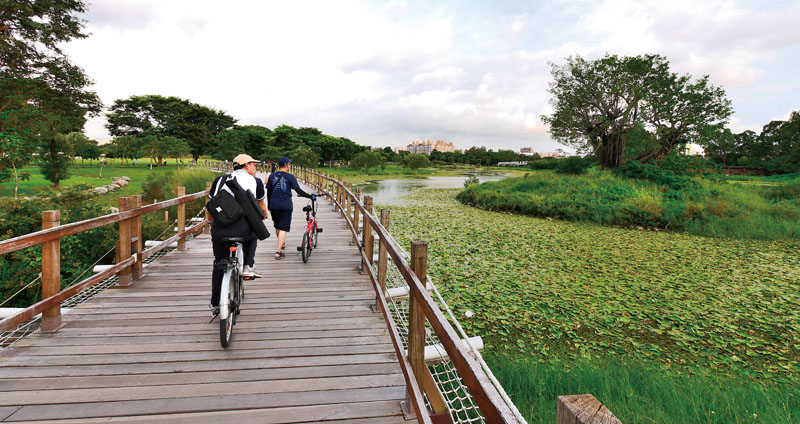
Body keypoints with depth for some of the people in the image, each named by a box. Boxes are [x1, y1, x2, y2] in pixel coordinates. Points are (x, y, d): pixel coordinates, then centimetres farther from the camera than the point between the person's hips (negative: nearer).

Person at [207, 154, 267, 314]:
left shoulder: (220, 179, 20)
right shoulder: (255, 181, 15)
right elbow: (261, 204, 29)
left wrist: (211, 222, 47)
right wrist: (265, 215, 51)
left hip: (219, 229, 3)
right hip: (243, 228, -2)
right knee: (253, 235, 35)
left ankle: (215, 304, 30)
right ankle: (248, 267, 18)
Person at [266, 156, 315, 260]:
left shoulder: (272, 176, 4)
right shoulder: (290, 177, -6)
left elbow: (269, 192, 8)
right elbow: (299, 191, -10)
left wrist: (269, 206, 17)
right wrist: (310, 196, 0)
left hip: (274, 206, 4)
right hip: (286, 206, -4)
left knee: (277, 226, 22)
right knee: (283, 228, -2)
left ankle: (282, 243, 44)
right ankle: (278, 251, -8)